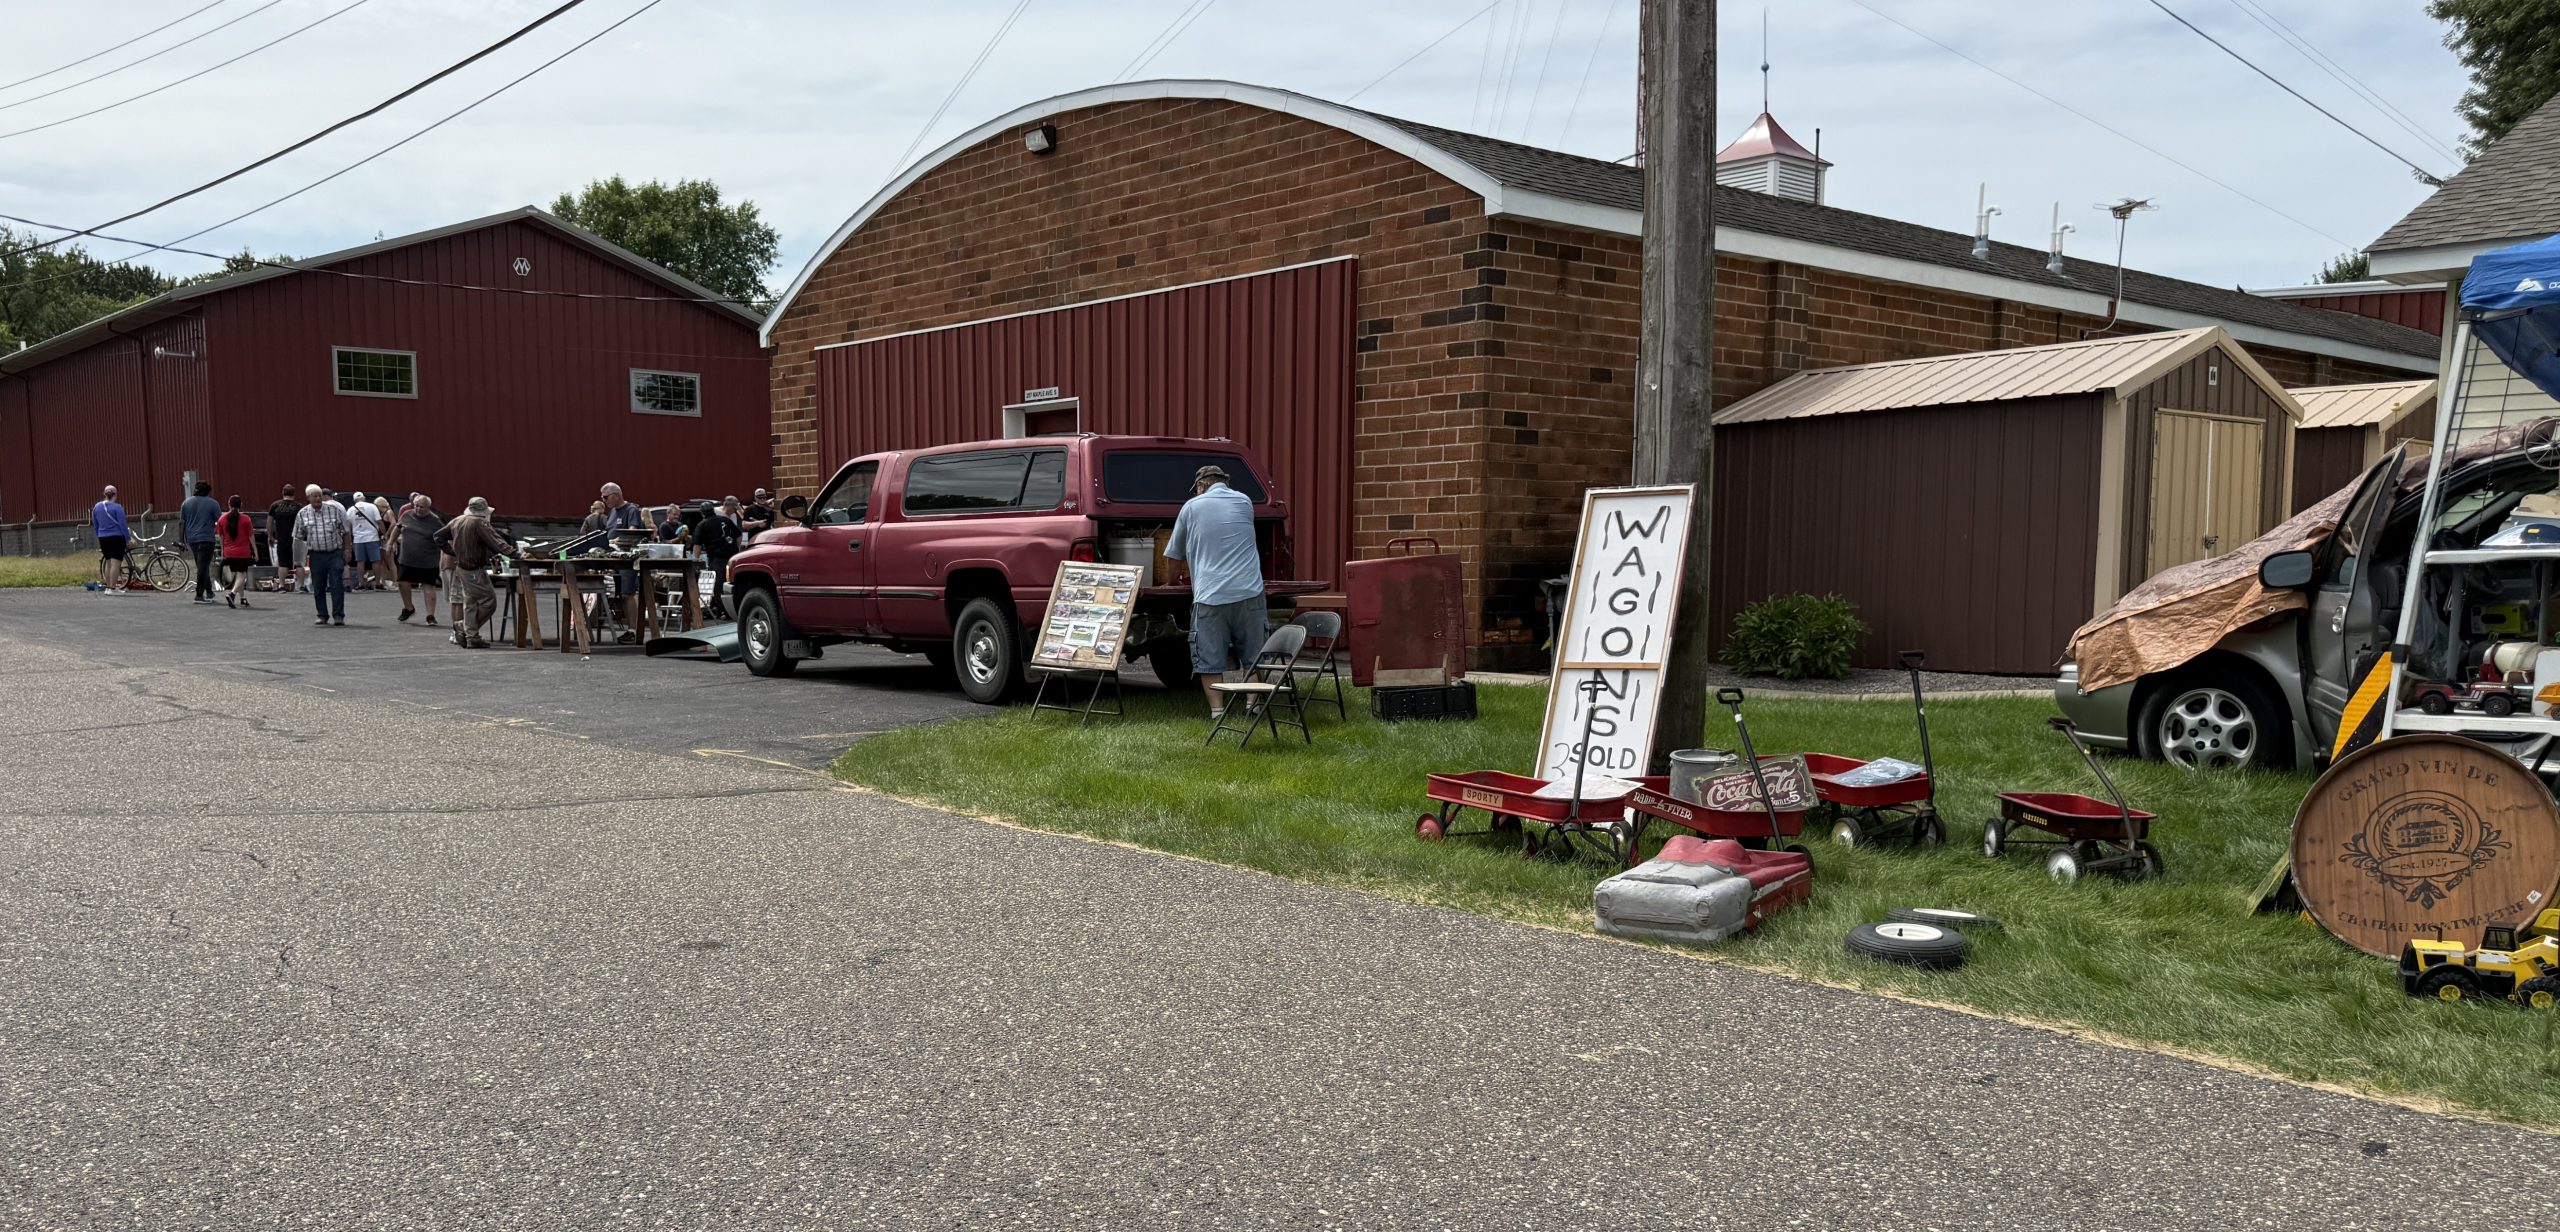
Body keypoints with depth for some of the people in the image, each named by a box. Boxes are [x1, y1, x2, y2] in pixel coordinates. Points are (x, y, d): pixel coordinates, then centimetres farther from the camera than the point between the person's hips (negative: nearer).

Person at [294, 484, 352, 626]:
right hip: (316, 555, 2)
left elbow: (346, 532, 6)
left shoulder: (334, 509, 0)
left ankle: (338, 615, -3)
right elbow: (298, 538, 11)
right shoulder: (302, 514, 4)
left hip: (335, 554, -2)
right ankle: (322, 615, 16)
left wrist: (346, 550, 3)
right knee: (318, 587, 6)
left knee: (337, 585, -7)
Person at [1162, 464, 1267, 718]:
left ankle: (1216, 710, 3)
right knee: (1253, 654, 14)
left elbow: (1173, 555, 15)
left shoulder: (1191, 507, 5)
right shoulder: (1245, 502, 12)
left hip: (1209, 595, -2)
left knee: (1209, 658, 6)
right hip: (1249, 592, 2)